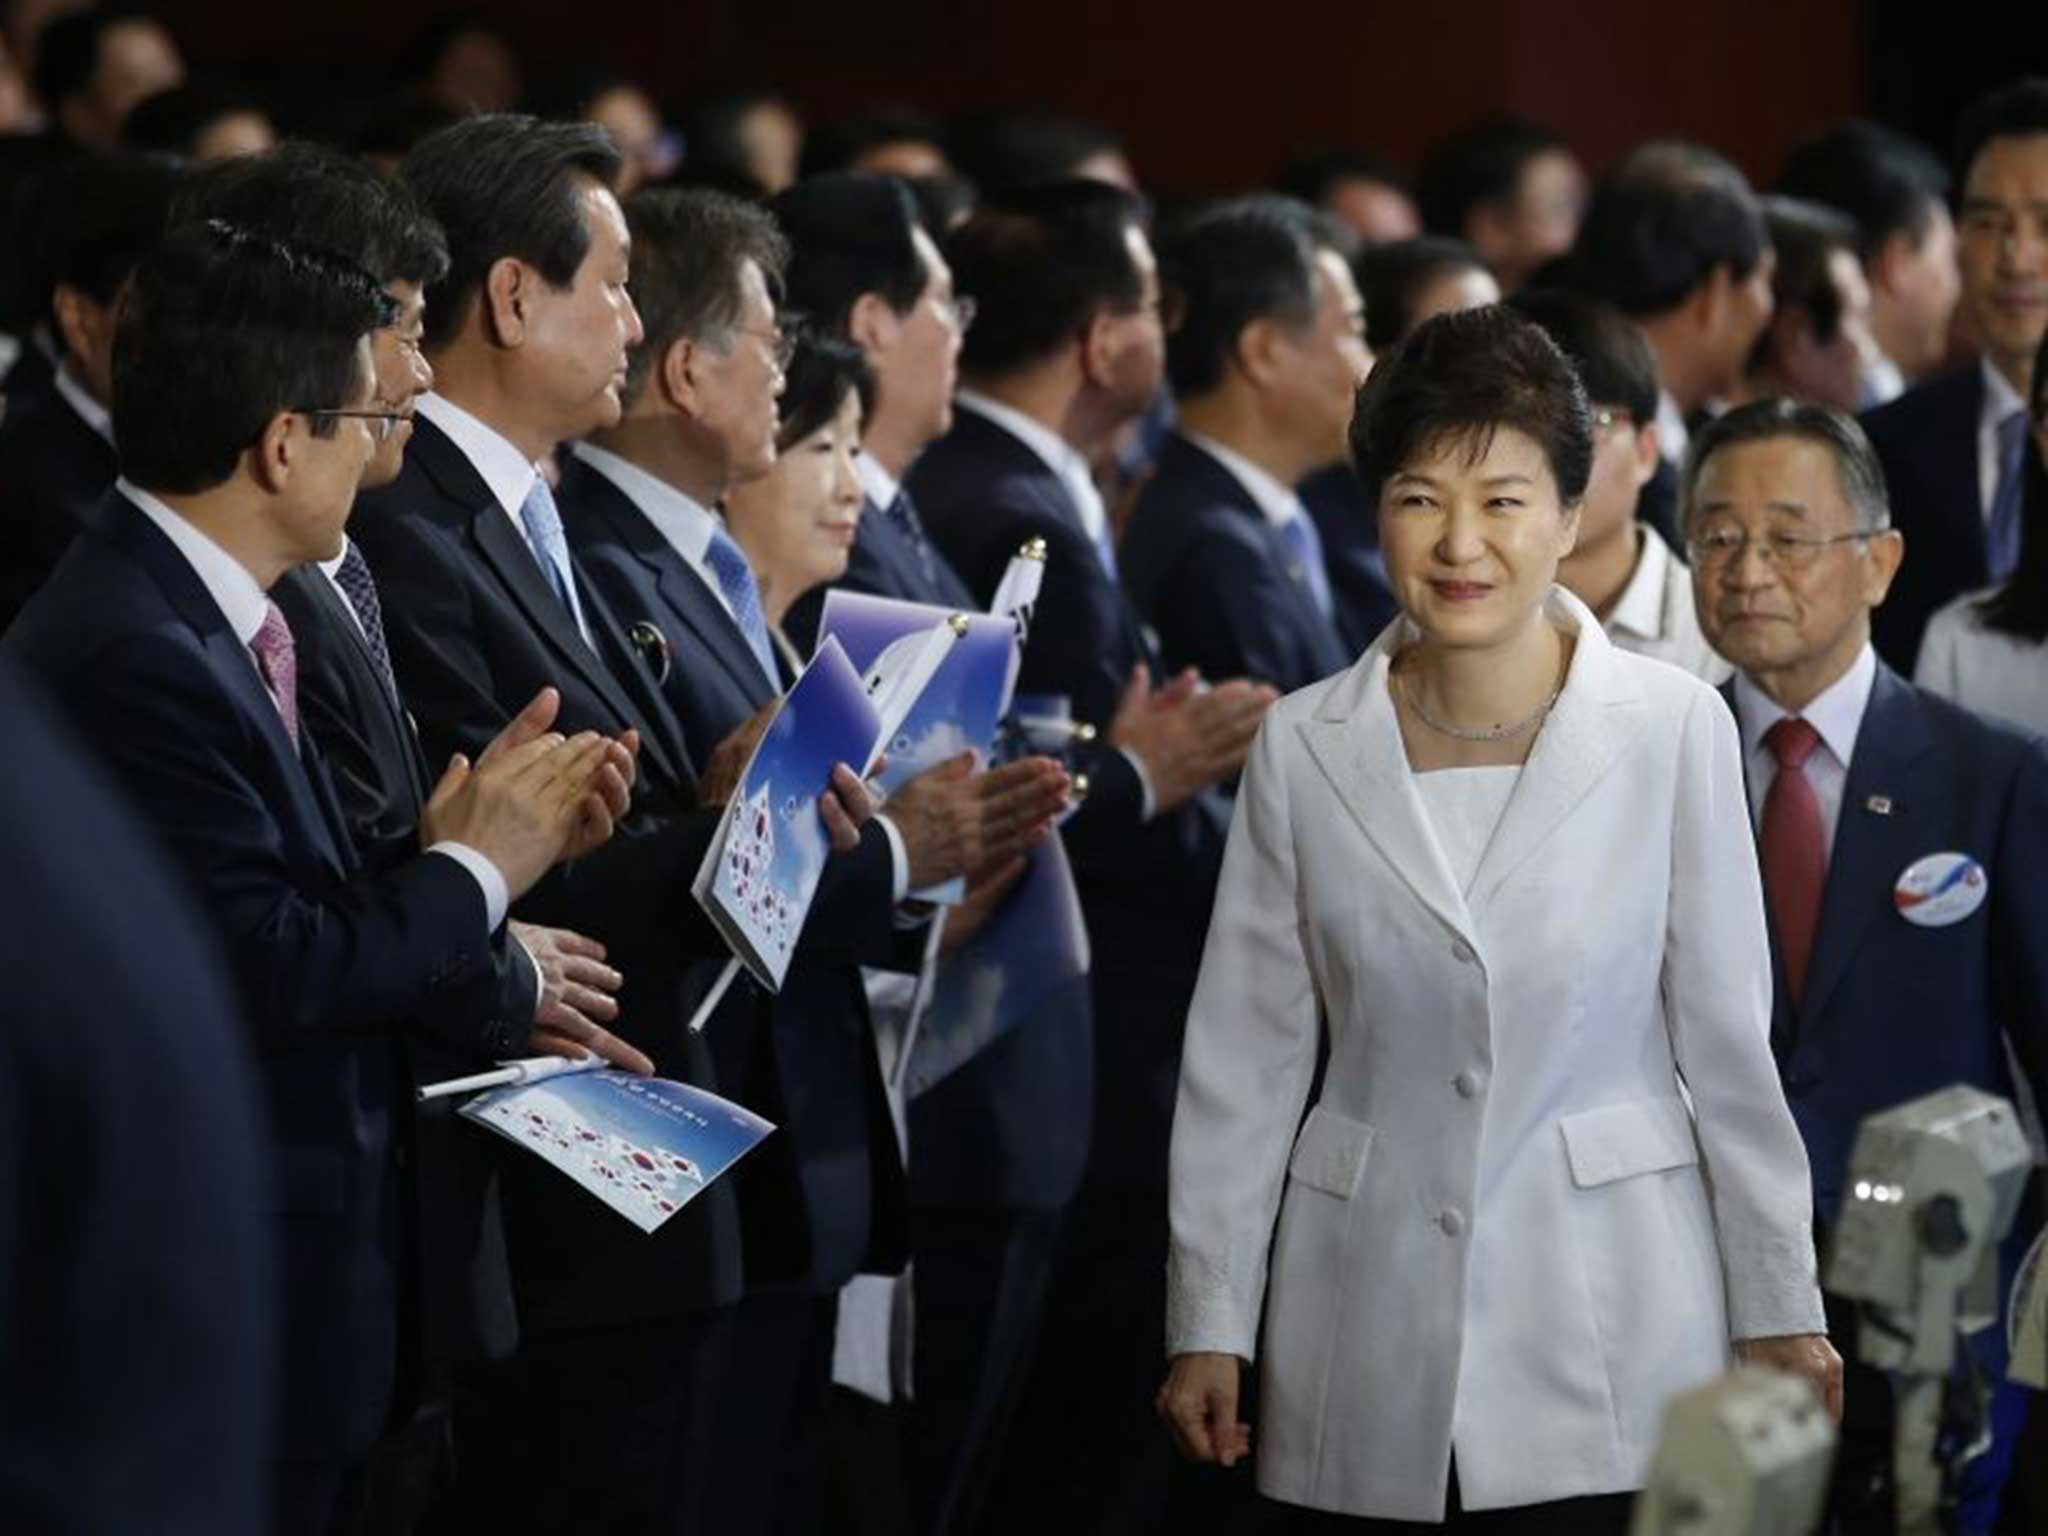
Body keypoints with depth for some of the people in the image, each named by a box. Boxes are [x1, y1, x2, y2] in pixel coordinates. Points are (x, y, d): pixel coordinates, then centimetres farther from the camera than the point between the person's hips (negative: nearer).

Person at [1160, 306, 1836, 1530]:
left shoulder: (1675, 729, -4)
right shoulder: (1305, 751, 1)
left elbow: (1727, 1044, 1)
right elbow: (1245, 1061, 6)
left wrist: (1779, 1313, 3)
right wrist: (1209, 1326, 6)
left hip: (1608, 1336, -2)